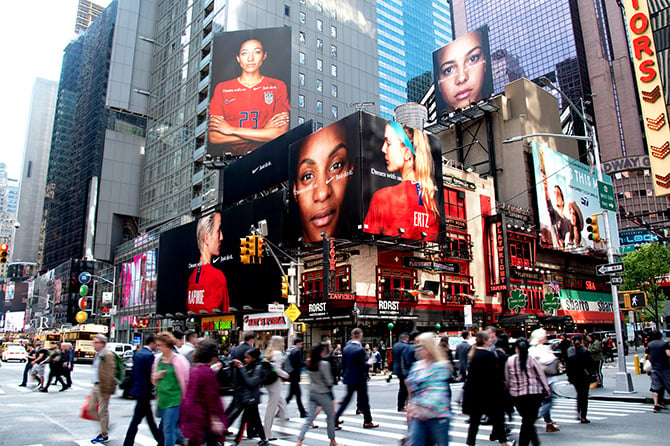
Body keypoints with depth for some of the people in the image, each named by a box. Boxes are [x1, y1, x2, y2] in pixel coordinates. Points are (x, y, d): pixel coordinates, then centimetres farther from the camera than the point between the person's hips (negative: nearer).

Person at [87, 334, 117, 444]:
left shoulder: (107, 355, -16)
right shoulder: (97, 355, 13)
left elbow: (110, 374, -20)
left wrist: (107, 390, -21)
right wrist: (95, 385, 17)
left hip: (102, 387, -9)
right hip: (96, 386, 9)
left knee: (103, 411, 0)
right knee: (91, 408, 14)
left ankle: (105, 436, 13)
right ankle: (104, 427, 30)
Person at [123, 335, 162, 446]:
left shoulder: (137, 353, 7)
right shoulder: (149, 355, -19)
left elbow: (134, 371, 12)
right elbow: (151, 375, -18)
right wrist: (153, 391, -7)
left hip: (138, 388, 9)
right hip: (144, 391, -9)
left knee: (149, 417, 18)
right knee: (136, 419, -1)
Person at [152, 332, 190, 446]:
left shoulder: (178, 360, -10)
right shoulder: (158, 360, 10)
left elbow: (185, 380, -7)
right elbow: (154, 382, 20)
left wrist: (184, 398, -7)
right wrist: (155, 377, -3)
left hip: (174, 400, -7)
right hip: (161, 400, 7)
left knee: (168, 429, -7)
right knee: (162, 429, 14)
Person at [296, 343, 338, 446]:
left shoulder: (309, 364, 3)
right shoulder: (324, 364, -18)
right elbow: (329, 382, -15)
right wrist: (331, 382, 4)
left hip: (312, 393, 6)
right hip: (322, 394, -6)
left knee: (309, 418, 7)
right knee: (331, 416, 13)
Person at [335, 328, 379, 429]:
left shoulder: (346, 348, 1)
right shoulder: (360, 350, -20)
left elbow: (343, 363, 7)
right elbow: (363, 365, -21)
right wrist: (369, 363, -2)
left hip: (348, 378, 6)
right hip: (359, 379, -6)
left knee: (347, 398, 17)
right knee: (364, 400, 7)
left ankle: (336, 418, 14)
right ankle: (367, 421, 17)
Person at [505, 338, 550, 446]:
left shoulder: (510, 360, -2)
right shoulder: (532, 360, -9)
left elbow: (507, 378, 6)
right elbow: (541, 376, 0)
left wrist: (510, 388, 22)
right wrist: (546, 390, 13)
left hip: (517, 395, 2)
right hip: (534, 393, -2)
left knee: (526, 420, 17)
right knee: (529, 421, 5)